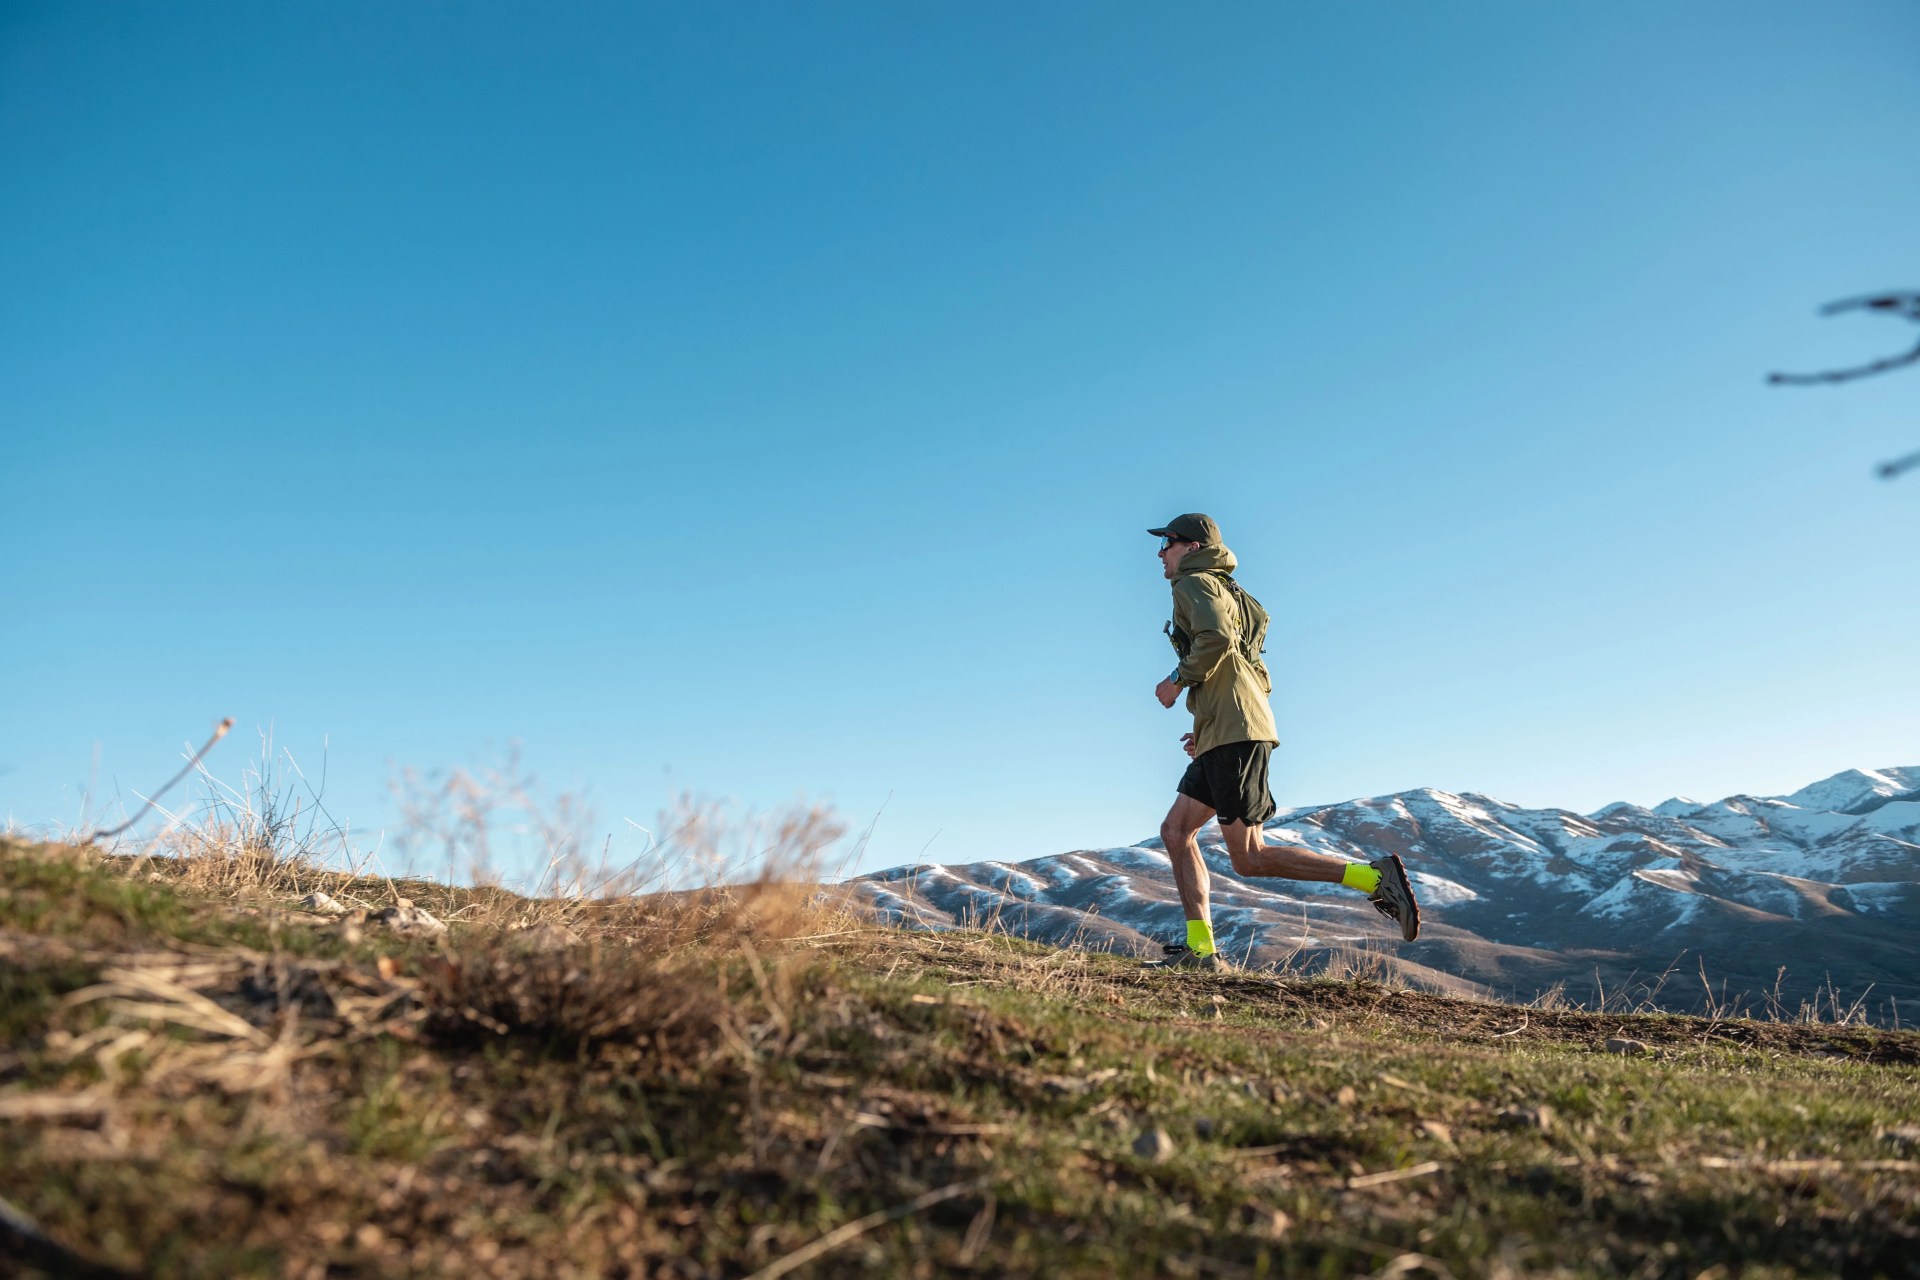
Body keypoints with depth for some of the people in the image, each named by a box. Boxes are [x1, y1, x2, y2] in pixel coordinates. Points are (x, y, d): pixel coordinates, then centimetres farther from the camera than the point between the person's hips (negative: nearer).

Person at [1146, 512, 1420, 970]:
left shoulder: (1195, 583, 0)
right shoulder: (1226, 592, 28)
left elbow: (1216, 637, -22)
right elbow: (1260, 679, 27)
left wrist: (1176, 680, -8)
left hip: (1234, 733, -10)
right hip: (1223, 736, 10)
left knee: (1248, 858, -10)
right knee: (1175, 832, 8)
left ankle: (1374, 877, -10)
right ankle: (1199, 949, 4)